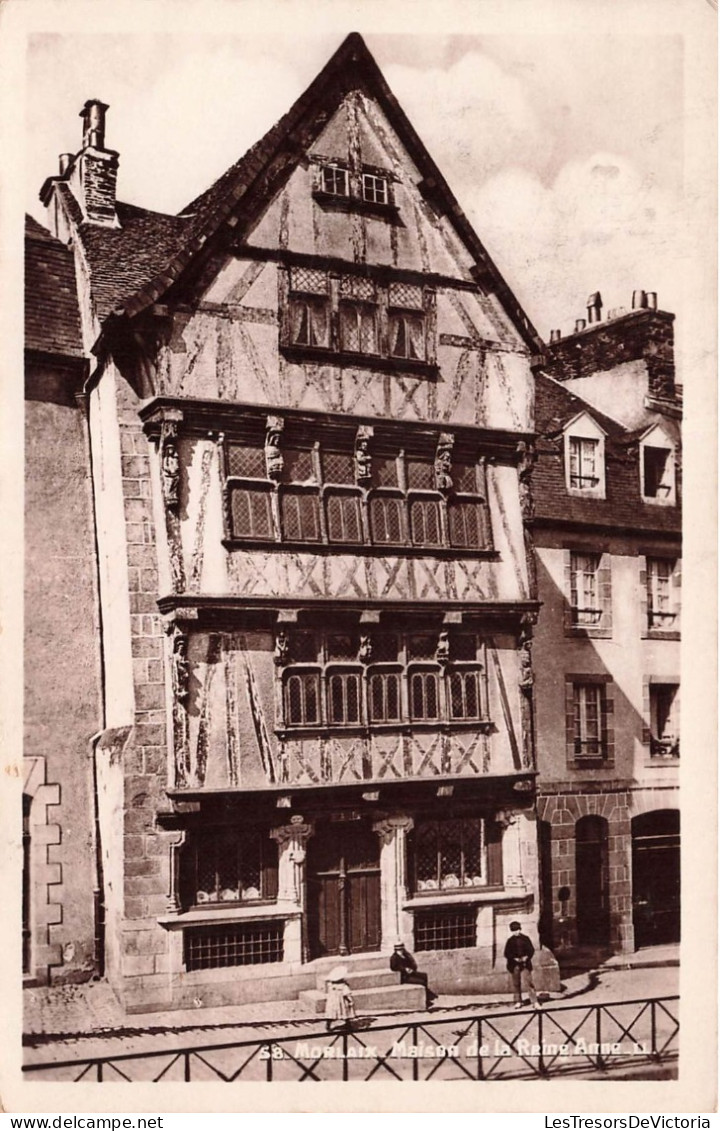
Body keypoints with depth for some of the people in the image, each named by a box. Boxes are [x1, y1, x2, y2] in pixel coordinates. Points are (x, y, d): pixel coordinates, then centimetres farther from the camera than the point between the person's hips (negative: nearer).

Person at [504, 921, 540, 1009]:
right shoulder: (510, 941, 6)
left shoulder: (525, 939, 5)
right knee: (516, 984, 7)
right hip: (514, 964, 1)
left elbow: (531, 950, 5)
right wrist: (514, 958, -12)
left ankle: (534, 1001, -6)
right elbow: (507, 953, 3)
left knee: (528, 982, -8)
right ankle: (518, 1001, 18)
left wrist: (526, 957, -12)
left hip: (525, 963, -1)